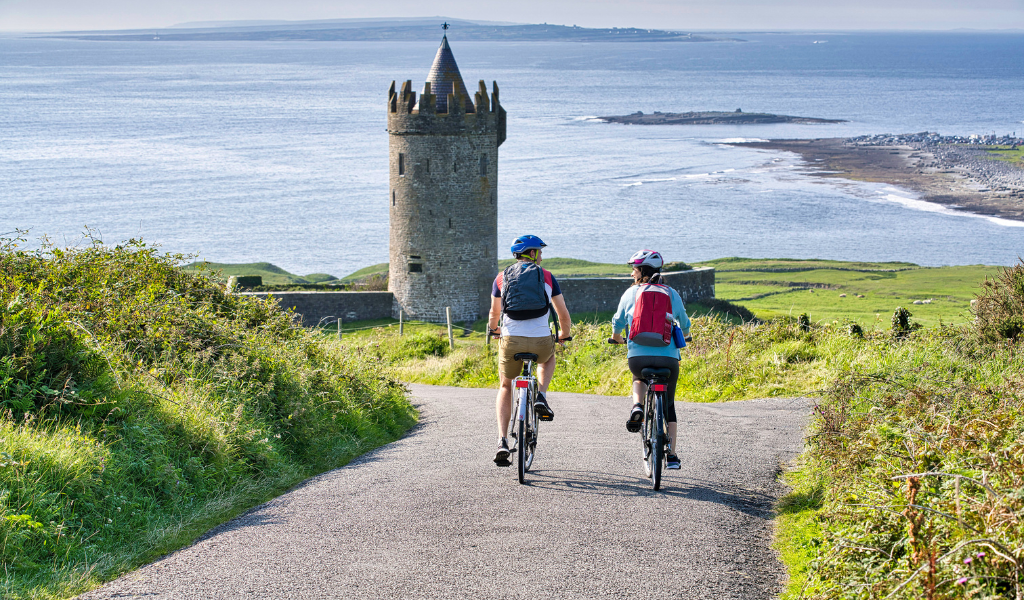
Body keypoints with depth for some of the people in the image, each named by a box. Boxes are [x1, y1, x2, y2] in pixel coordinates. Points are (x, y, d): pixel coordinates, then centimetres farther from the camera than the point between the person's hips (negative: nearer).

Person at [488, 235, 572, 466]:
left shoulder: (501, 278, 12)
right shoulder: (547, 277, 10)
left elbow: (494, 313, 24)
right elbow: (563, 314, 13)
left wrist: (493, 329, 46)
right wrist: (564, 334, 34)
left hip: (511, 342, 1)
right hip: (541, 341, -1)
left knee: (505, 388, 22)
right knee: (548, 357, 38)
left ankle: (502, 441, 5)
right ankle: (541, 397, 12)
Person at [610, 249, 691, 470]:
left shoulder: (631, 293, 6)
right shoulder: (672, 294, 10)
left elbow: (618, 322, 16)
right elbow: (685, 326, 21)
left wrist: (616, 337, 38)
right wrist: (683, 336, 44)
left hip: (638, 356, -1)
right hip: (669, 357, 1)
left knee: (639, 378, 35)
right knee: (668, 404, 19)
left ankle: (637, 407, 5)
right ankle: (671, 455, 12)